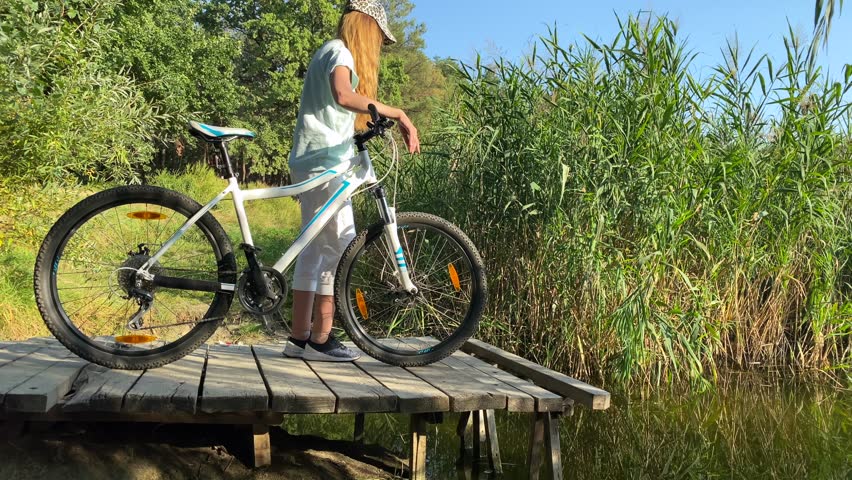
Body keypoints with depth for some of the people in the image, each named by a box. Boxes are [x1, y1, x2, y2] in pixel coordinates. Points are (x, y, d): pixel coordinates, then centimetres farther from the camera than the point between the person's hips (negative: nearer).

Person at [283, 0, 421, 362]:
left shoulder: (330, 52, 26)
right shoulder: (339, 51, -6)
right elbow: (343, 96, -27)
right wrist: (397, 114, -26)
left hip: (312, 161, 10)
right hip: (325, 160, -10)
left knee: (315, 248, 8)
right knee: (340, 244, -11)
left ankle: (300, 338, 11)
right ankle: (320, 339, -8)